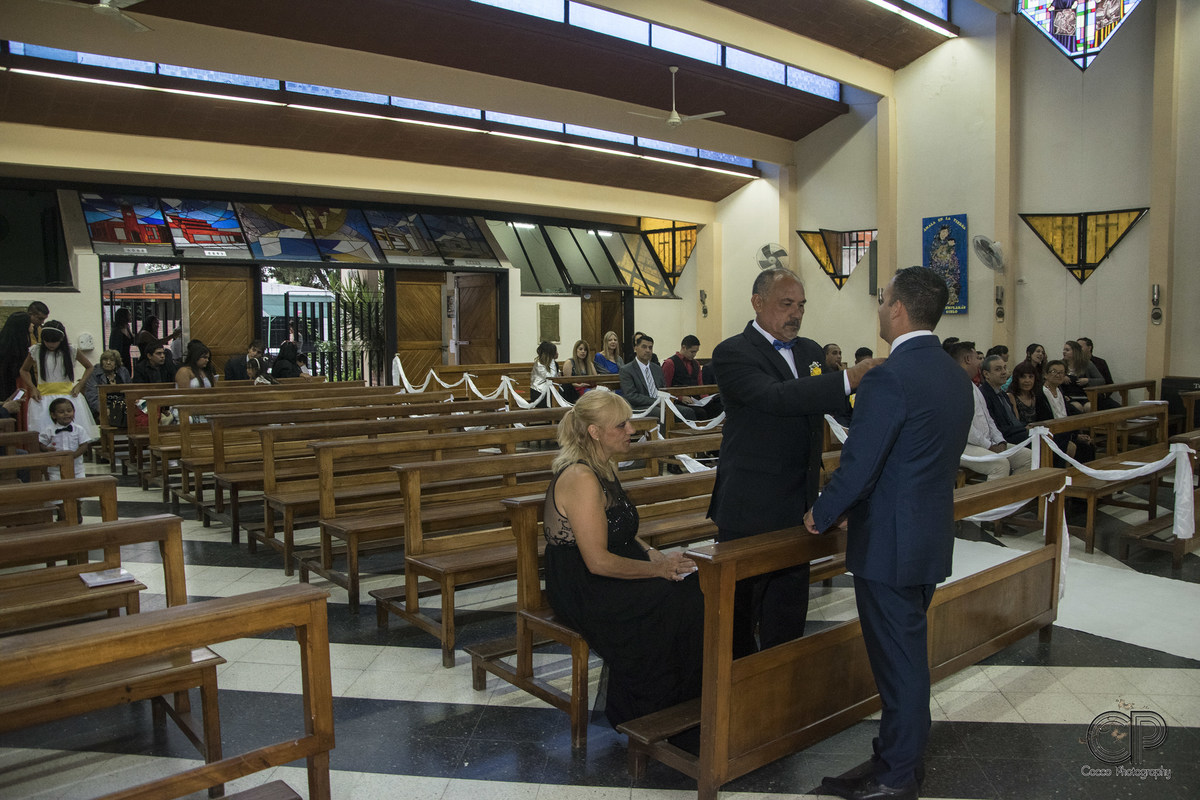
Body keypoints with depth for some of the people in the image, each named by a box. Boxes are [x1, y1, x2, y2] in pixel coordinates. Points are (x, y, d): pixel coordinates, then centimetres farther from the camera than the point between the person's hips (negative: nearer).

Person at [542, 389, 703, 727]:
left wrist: (653, 554, 3)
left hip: (604, 581, 9)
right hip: (583, 592, -9)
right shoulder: (581, 479, -21)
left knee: (698, 587, -10)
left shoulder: (603, 469, 10)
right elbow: (598, 561, -23)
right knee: (680, 601, -20)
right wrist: (657, 568, -14)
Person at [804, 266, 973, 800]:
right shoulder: (957, 376, 7)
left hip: (890, 541, -9)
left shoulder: (890, 378, -21)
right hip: (932, 537, 9)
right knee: (910, 653, 21)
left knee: (897, 660, 4)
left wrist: (821, 516, -4)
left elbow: (859, 465, -21)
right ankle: (908, 753, 36)